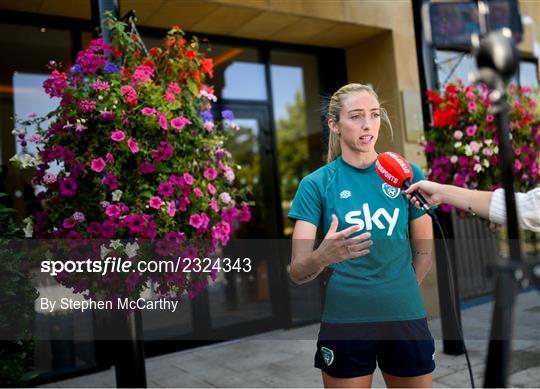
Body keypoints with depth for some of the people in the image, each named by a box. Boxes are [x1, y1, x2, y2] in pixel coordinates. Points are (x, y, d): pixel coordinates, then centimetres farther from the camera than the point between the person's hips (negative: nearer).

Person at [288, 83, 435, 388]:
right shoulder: (316, 184, -7)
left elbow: (424, 252, 8)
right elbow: (297, 273, -13)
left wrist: (399, 294, 11)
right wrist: (322, 257, -32)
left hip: (406, 318, 2)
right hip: (345, 322, -2)